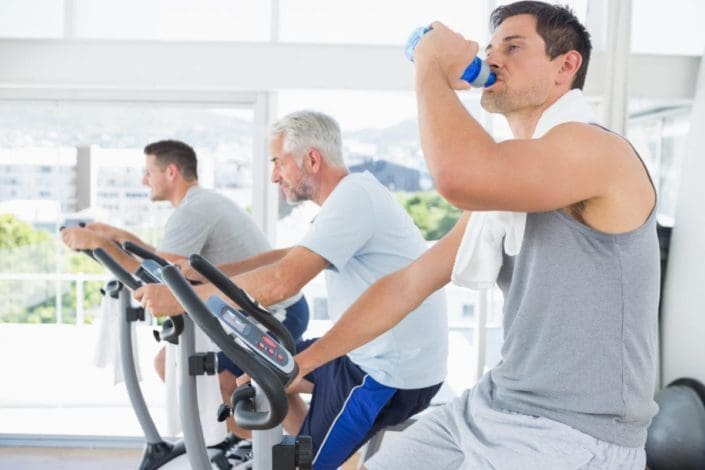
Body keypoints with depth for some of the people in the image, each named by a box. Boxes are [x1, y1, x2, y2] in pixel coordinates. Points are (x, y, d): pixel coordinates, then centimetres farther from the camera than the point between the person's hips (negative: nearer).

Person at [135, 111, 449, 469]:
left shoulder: (353, 196, -22)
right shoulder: (351, 195, 9)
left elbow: (281, 282, -32)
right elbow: (291, 259, 16)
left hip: (392, 373, -10)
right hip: (371, 351, 10)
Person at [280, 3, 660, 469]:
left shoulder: (596, 149, -15)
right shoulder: (505, 188, 12)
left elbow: (459, 174, -35)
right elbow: (408, 283, 11)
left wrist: (432, 64, -17)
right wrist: (300, 361, 9)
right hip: (493, 408, 8)